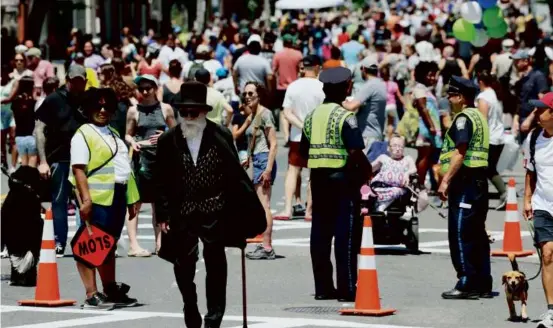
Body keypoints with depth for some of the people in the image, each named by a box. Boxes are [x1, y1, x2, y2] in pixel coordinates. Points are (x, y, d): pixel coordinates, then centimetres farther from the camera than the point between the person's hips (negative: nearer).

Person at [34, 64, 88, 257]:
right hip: (59, 159, -2)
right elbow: (39, 130, -1)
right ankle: (59, 244, 8)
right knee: (59, 202, 3)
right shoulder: (54, 100, -1)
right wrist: (43, 161, -7)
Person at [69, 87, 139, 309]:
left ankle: (110, 290, 23)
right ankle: (91, 295, -8)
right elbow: (78, 169, -15)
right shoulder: (83, 135, -6)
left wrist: (131, 199, 20)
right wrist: (85, 199, -24)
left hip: (117, 197, 8)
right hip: (97, 198, -8)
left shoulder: (114, 134, 20)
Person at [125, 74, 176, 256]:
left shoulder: (165, 109, 6)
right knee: (136, 201, -6)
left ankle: (159, 243, 17)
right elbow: (128, 134, 6)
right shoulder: (134, 110, 1)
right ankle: (133, 245, -6)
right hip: (142, 158, -3)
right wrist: (133, 142, -15)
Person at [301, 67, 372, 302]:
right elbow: (355, 152, -18)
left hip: (317, 177, 6)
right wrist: (366, 169, -2)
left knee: (320, 231, 8)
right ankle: (346, 288, -3)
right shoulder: (344, 116, -10)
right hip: (342, 177, -6)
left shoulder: (312, 116, 10)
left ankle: (323, 287, 10)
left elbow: (304, 151, 10)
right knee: (347, 233, -2)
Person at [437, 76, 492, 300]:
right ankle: (482, 284, 13)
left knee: (460, 234, -8)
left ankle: (467, 284, -10)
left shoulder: (463, 118, -10)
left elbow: (460, 153, -20)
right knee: (477, 234, 11)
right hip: (479, 180, 10)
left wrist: (446, 180, -21)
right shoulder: (478, 116, 20)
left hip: (465, 181, -10)